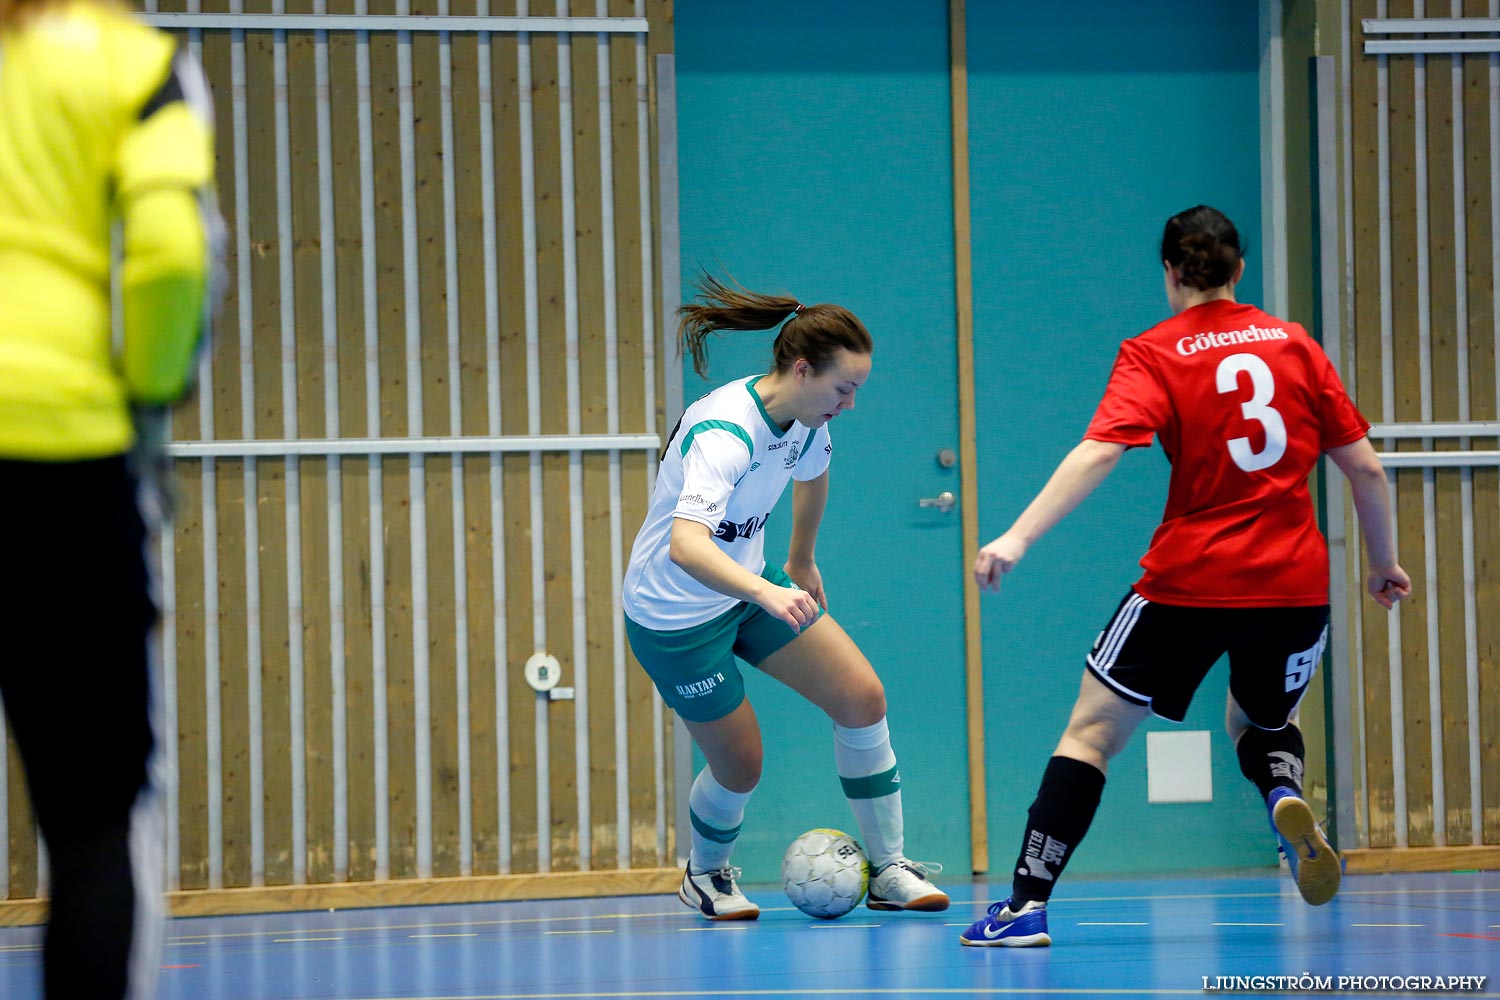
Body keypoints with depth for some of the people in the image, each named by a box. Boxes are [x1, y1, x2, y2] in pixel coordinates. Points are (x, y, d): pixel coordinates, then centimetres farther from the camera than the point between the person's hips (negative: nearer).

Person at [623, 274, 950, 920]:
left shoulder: (805, 419, -7)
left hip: (750, 586, 8)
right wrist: (766, 593, -62)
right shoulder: (724, 434, -33)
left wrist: (801, 563, 32)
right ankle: (705, 876, 34)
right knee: (740, 766, 1)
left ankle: (888, 871, 5)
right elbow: (685, 545, -48)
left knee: (862, 698, -5)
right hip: (676, 617, -8)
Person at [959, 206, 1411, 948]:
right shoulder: (1294, 344, 8)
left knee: (1092, 731, 6)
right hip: (1295, 582, 3)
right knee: (1260, 723, 28)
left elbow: (1099, 451, -17)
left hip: (1190, 580, -3)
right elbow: (1364, 468, 9)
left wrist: (1018, 537, -22)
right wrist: (1383, 564, 22)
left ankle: (1027, 906, -4)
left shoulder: (1155, 355, -1)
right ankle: (1285, 797, -7)